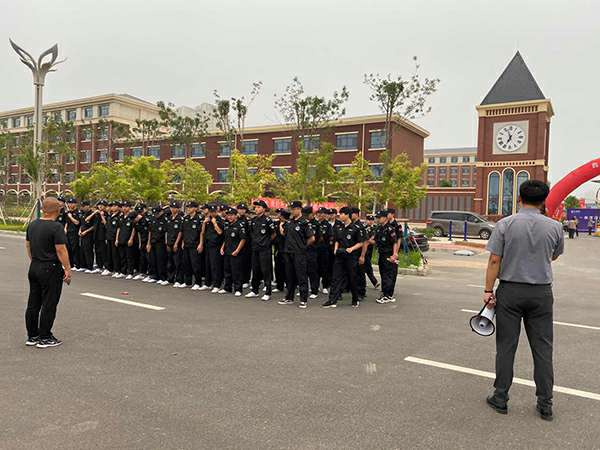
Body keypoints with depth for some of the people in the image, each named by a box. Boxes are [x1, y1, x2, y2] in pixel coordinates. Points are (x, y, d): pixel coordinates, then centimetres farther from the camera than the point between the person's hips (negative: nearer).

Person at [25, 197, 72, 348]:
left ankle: (32, 336, 23)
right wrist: (67, 268, -12)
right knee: (49, 305, 1)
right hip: (50, 270, -8)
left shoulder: (32, 225, 7)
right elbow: (61, 250, -19)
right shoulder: (56, 227, -17)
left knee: (33, 303, 14)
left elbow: (28, 245, 15)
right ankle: (44, 338, 7)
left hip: (34, 268, 8)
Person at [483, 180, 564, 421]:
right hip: (541, 293, 2)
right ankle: (545, 404, 17)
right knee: (542, 349, 10)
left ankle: (500, 398, 15)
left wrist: (488, 290, -4)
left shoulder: (505, 224, -9)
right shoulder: (554, 227, -4)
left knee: (506, 346, 7)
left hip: (510, 291, -1)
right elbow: (554, 256, 14)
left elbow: (494, 261, -11)